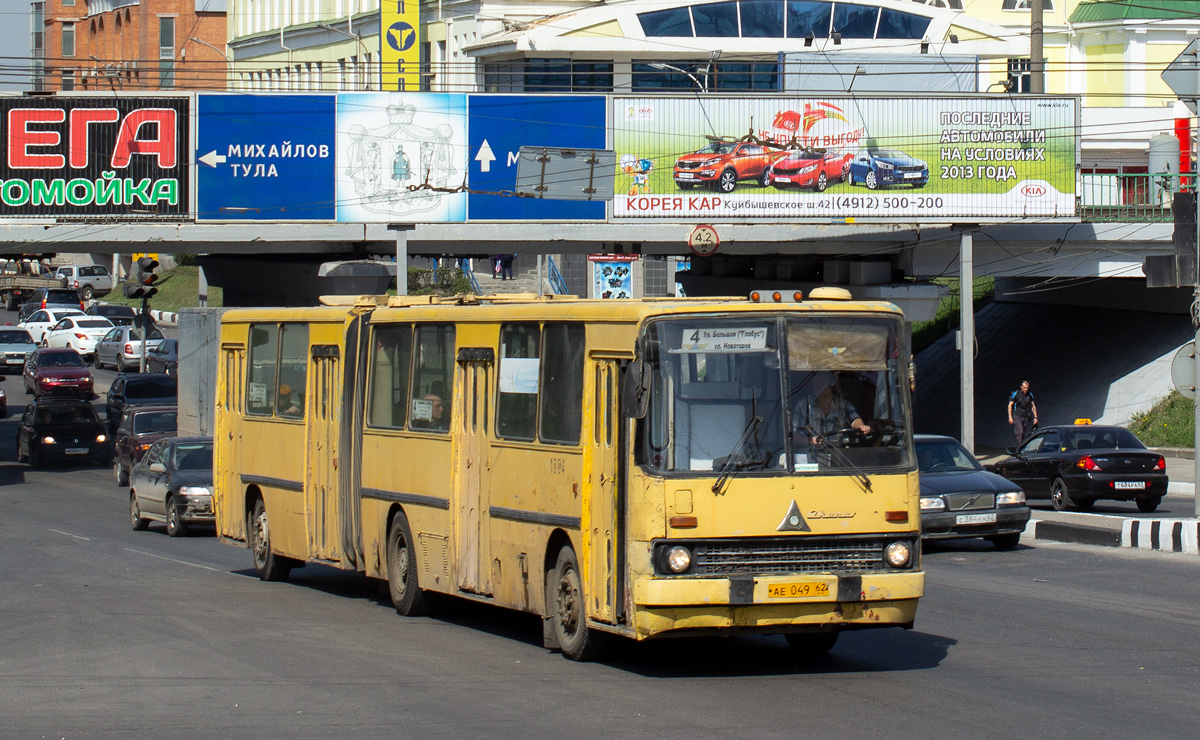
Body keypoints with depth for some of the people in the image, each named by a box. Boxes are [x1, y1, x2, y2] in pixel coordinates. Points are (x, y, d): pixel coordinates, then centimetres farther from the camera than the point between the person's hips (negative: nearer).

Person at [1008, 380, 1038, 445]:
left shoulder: (1030, 395, 3)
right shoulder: (1016, 394, -9)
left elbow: (1033, 406, 13)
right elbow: (1010, 405, -5)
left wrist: (1035, 417, 8)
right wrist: (1010, 417, -10)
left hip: (1025, 417, 4)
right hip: (1017, 416, -4)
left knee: (1024, 434, 4)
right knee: (1019, 432, -18)